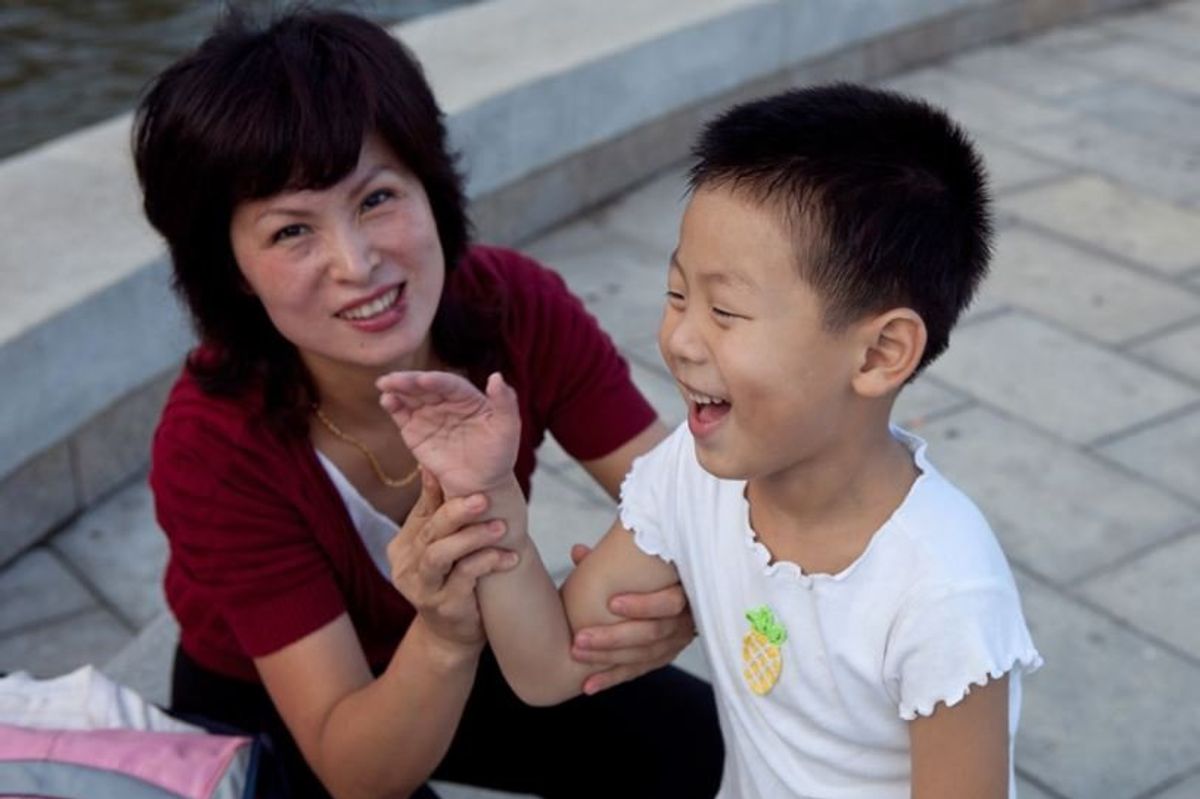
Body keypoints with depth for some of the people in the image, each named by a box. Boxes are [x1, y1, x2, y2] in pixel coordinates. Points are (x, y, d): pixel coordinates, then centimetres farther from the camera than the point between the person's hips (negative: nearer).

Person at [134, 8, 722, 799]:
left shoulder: (519, 308, -25)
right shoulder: (216, 443, -32)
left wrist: (682, 596, -47)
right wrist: (447, 639, -50)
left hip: (470, 654, 3)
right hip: (263, 714, -2)